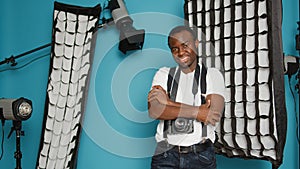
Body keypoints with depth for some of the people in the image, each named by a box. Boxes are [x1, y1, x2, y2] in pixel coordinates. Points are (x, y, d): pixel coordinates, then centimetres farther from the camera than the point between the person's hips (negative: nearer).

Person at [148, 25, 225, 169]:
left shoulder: (212, 75, 4)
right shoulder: (163, 74, 8)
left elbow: (215, 114, -12)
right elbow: (153, 111, -8)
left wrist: (168, 102, -12)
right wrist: (196, 112, -16)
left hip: (201, 156, -1)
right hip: (166, 154, 1)